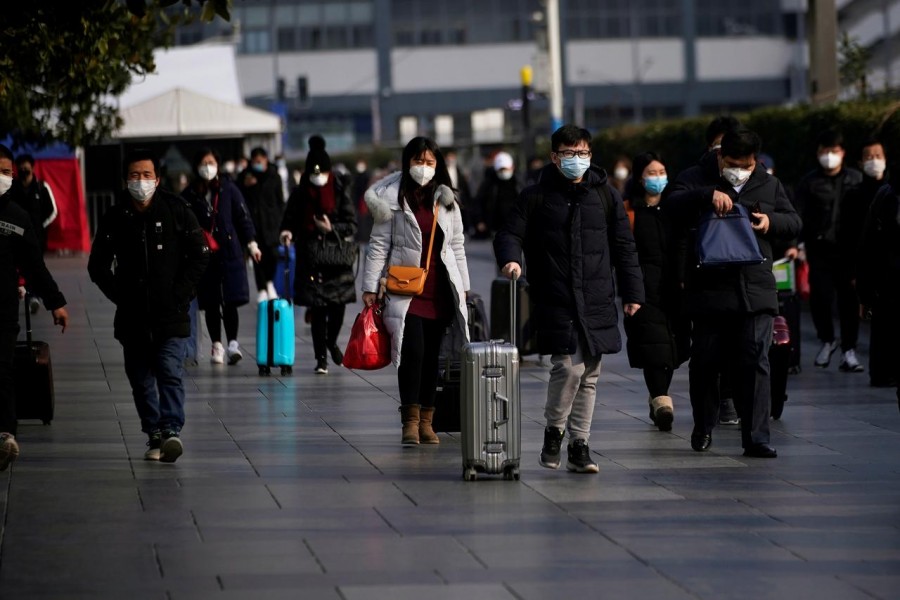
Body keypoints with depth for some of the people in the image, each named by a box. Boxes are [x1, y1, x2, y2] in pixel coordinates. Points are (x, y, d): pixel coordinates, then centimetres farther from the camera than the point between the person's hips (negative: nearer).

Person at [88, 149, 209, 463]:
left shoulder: (176, 210, -1)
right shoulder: (115, 218, 4)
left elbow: (199, 254, 4)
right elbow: (98, 265, 14)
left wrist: (180, 292, -5)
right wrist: (119, 295, 2)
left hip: (171, 313, -3)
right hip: (132, 316, 3)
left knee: (170, 371, -15)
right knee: (140, 378, 7)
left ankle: (171, 430, -20)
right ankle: (154, 434, 16)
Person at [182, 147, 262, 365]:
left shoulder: (229, 189, 1)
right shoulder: (190, 195, 3)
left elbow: (243, 216, 4)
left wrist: (251, 243, -1)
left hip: (230, 252, -1)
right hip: (204, 256, 1)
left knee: (230, 301, -8)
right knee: (210, 304, 6)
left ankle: (232, 343, -5)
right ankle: (216, 346, 14)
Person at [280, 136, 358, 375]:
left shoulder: (341, 191, -3)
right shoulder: (300, 193, 2)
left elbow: (351, 224, -3)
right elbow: (291, 218, 8)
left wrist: (332, 228, -20)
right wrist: (287, 231, -14)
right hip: (311, 258, 0)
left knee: (338, 305, 2)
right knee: (317, 309, -3)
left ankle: (331, 342, 33)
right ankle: (321, 357, 6)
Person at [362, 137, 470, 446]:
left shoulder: (446, 200, 12)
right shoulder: (393, 199, 1)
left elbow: (457, 246, 16)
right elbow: (379, 245, 1)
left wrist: (463, 287, 13)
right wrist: (370, 287, -3)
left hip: (440, 290, 4)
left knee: (432, 355, 6)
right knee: (413, 351, -15)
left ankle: (426, 421, 13)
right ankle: (410, 421, -10)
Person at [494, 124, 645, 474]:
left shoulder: (605, 195, 11)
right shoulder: (536, 197, 4)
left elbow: (623, 246, 14)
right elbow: (510, 233, 3)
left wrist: (632, 292, 10)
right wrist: (509, 258, -19)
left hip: (597, 301, 3)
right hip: (555, 301, -3)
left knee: (588, 376, 6)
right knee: (569, 367, -16)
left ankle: (579, 445, 14)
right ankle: (554, 430, 7)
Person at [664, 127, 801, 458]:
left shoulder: (768, 185, 14)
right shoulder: (698, 178, 3)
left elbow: (794, 222, 18)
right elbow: (670, 201, -14)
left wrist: (771, 222, -4)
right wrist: (708, 194, -28)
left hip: (756, 290, 1)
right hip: (709, 290, -1)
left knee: (755, 363, -6)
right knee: (705, 362, 7)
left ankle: (756, 437, -5)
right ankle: (703, 428, 27)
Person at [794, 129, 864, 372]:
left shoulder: (855, 179, 7)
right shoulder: (809, 182, 4)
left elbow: (865, 213, 6)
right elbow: (798, 215, 0)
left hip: (848, 249, 1)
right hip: (819, 249, -1)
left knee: (849, 298, -1)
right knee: (820, 296, -8)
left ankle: (848, 350, 8)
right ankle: (827, 340, 17)